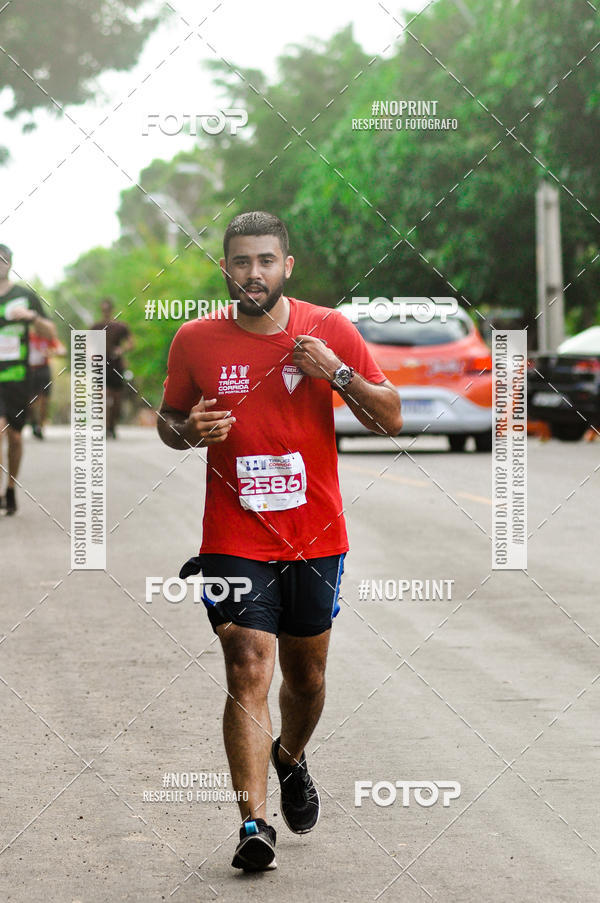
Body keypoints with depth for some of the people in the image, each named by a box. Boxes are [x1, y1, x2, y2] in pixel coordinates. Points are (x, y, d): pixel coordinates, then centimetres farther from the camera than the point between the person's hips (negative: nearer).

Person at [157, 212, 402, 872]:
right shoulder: (195, 341, -2)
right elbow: (168, 420, 12)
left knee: (305, 671, 15)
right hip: (234, 539, -2)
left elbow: (390, 420, 1)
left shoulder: (329, 330, -2)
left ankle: (290, 760, 46)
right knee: (248, 671, -14)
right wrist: (188, 431, -12)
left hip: (316, 538, 2)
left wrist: (338, 373, -15)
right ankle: (253, 823, -15)